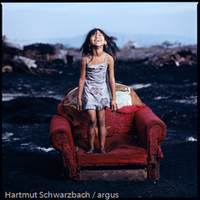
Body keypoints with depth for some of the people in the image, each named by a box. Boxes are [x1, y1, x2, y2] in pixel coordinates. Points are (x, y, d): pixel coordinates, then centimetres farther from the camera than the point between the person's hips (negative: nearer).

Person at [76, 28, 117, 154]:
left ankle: (102, 148, 15)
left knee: (101, 121, 4)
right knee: (92, 121, -5)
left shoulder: (108, 58, -10)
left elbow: (111, 79, -4)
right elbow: (82, 79, -3)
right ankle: (91, 148, 8)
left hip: (103, 91, 1)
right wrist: (79, 99, -1)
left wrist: (113, 99, -2)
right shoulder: (85, 59, -10)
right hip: (89, 92, -1)